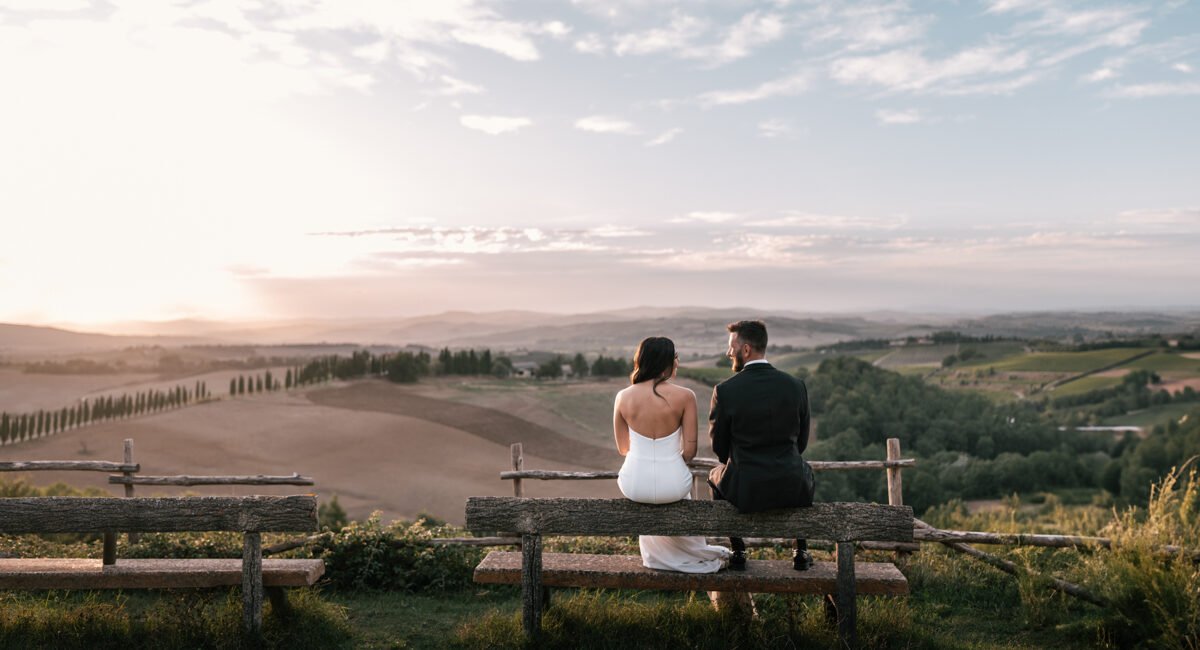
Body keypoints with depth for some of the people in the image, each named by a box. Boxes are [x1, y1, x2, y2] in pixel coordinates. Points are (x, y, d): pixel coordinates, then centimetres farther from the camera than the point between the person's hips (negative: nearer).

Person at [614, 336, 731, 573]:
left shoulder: (623, 397, -5)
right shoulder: (685, 396, -12)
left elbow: (623, 448, 6)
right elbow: (690, 451, -7)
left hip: (633, 486, 1)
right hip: (672, 486, -1)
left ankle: (658, 555, 53)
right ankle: (696, 556, 51)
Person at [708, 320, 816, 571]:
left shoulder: (725, 390, -13)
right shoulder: (796, 385, -5)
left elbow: (719, 446, 0)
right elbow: (802, 441, 6)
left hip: (745, 492, -2)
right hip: (792, 489, 2)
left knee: (716, 476, 32)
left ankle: (738, 552, 33)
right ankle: (801, 552, 36)